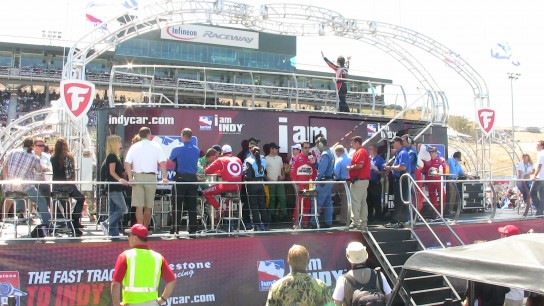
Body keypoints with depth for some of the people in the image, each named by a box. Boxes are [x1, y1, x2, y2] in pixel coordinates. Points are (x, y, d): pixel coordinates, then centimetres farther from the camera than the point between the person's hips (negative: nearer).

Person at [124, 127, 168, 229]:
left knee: (139, 206, -2)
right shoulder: (155, 146, 5)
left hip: (137, 177, 1)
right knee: (148, 206, 10)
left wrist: (130, 178, -6)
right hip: (151, 177, 0)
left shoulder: (134, 147, 7)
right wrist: (164, 177, -3)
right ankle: (145, 229, 18)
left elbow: (127, 163, -3)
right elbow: (163, 162, -4)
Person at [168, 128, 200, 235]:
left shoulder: (177, 149, -5)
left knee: (178, 205, 2)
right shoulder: (197, 150, 5)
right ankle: (193, 229, 6)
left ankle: (175, 228, 1)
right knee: (192, 205, 6)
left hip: (180, 178, -3)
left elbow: (170, 161, 6)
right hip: (193, 178, 3)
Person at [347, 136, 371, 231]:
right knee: (363, 201, 12)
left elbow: (359, 165, -25)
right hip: (364, 180, 11)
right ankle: (364, 222, 15)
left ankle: (355, 222, -10)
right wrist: (351, 168, 13)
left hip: (358, 180, -11)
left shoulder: (360, 152, -13)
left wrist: (350, 168, -11)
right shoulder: (364, 152, 21)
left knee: (355, 201, -9)